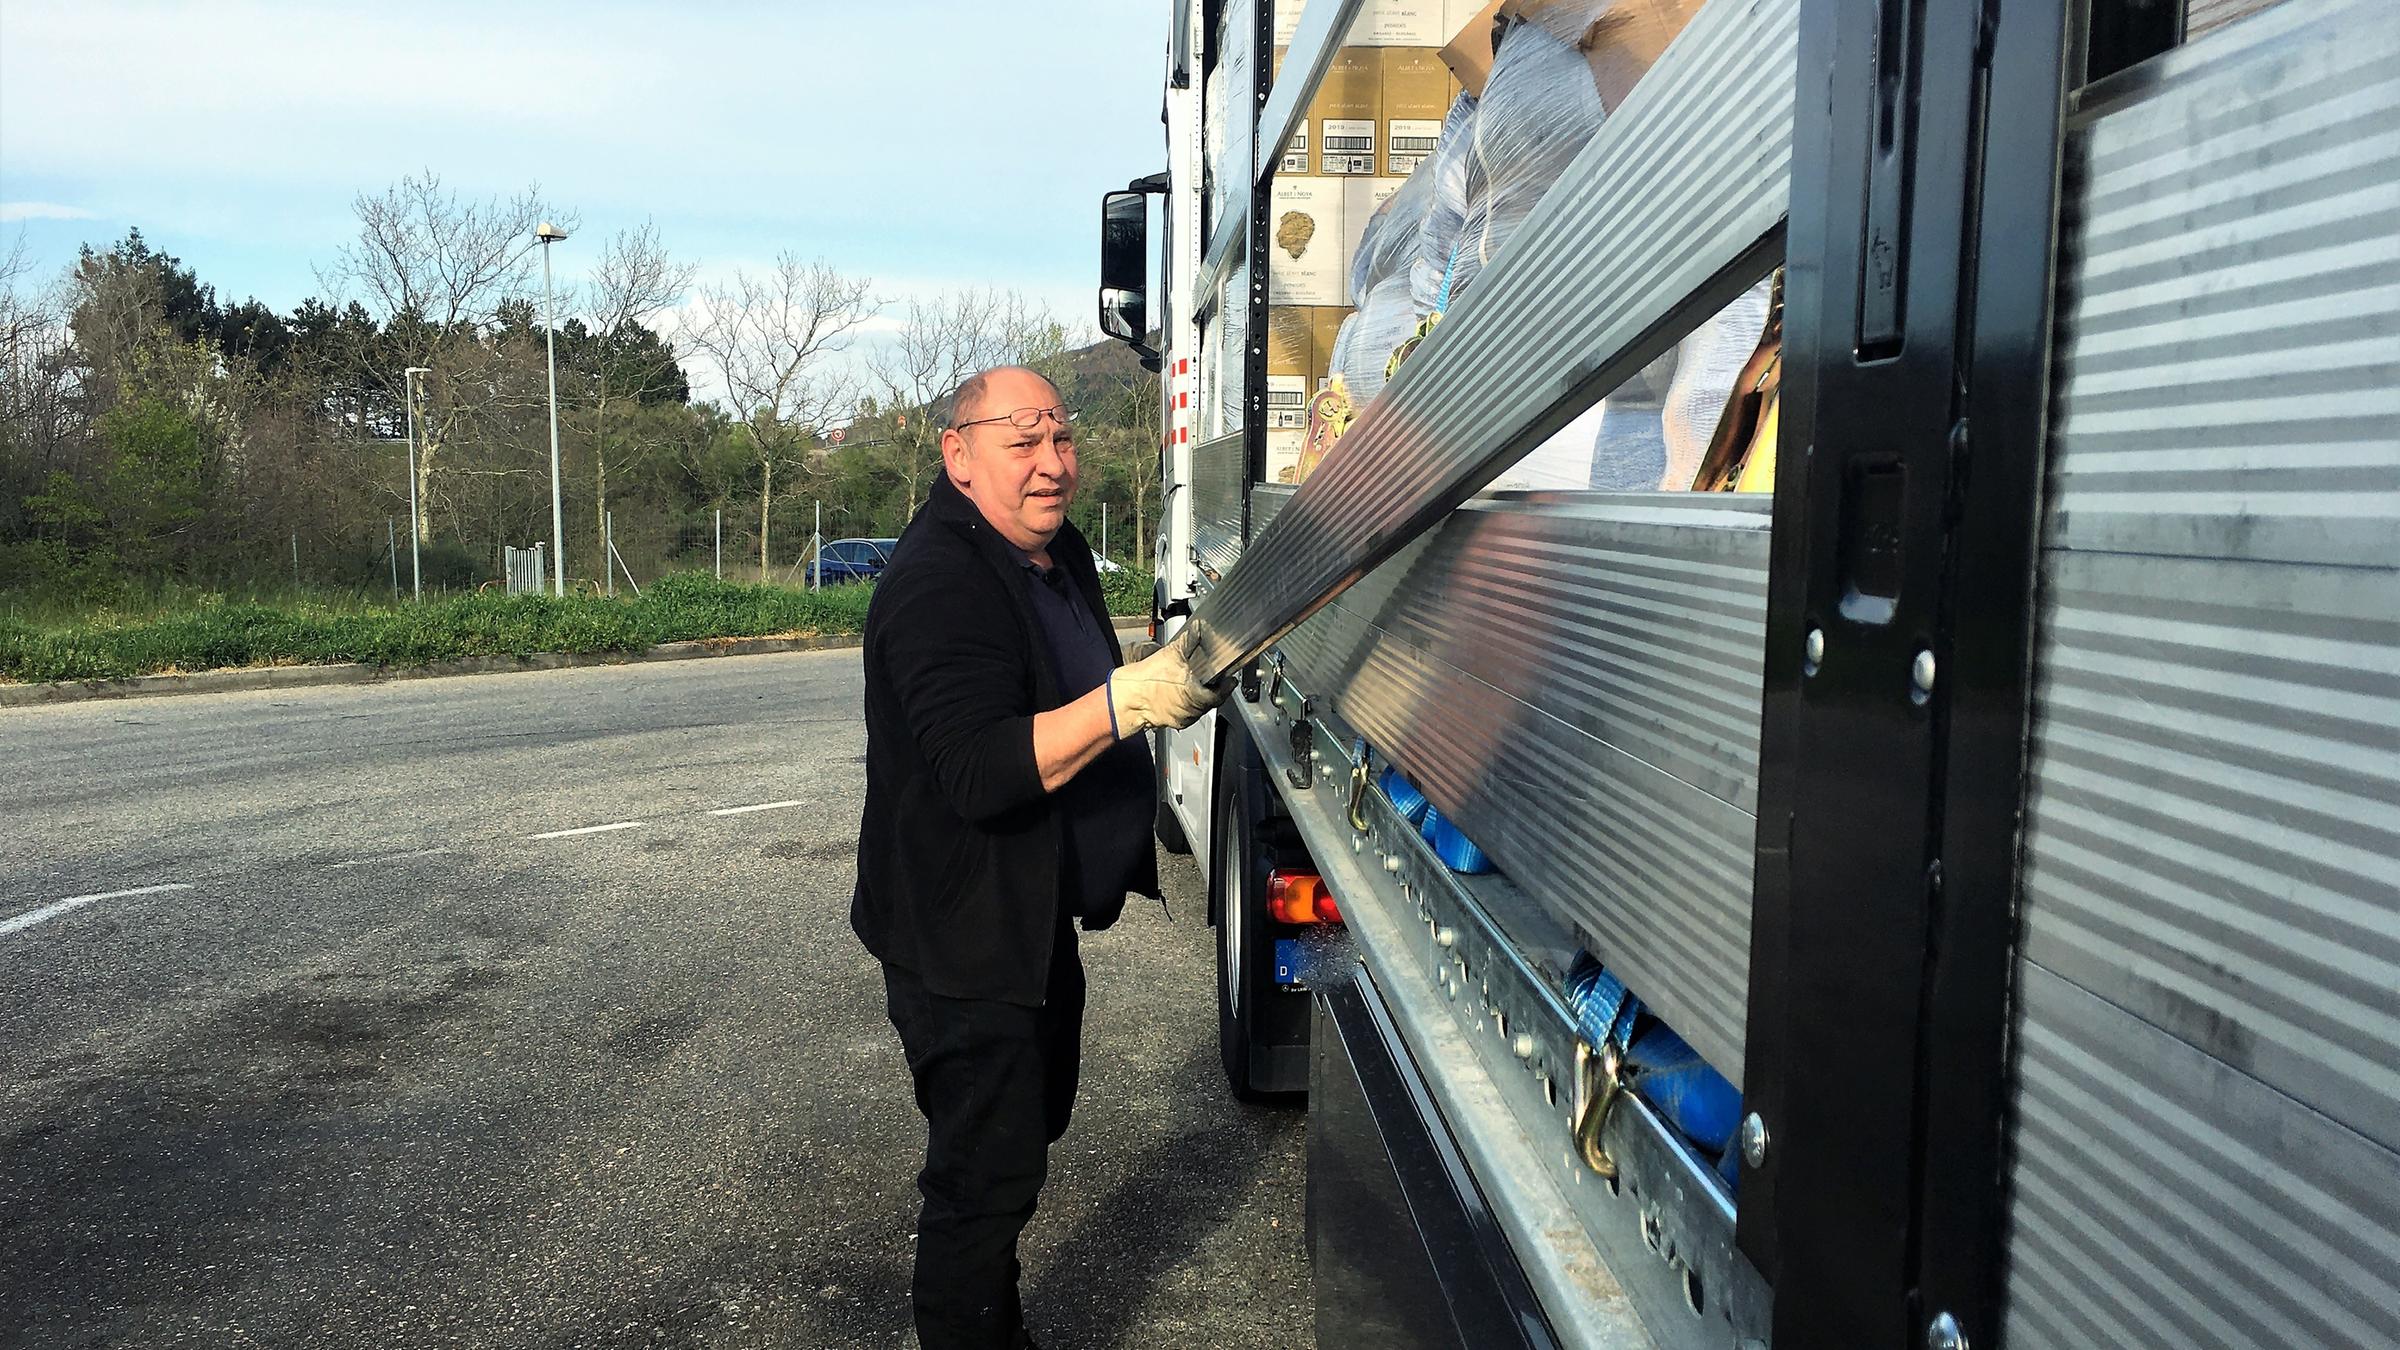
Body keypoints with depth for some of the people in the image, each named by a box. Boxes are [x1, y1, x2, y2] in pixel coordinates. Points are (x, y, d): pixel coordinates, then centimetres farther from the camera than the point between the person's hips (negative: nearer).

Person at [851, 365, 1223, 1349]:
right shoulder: (939, 585, -24)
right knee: (986, 1175, -2)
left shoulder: (1060, 554, 7)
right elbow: (981, 772, -35)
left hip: (1037, 921, 11)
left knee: (1032, 1125, 24)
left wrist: (1177, 678, 9)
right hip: (964, 942, -10)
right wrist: (1130, 698, -41)